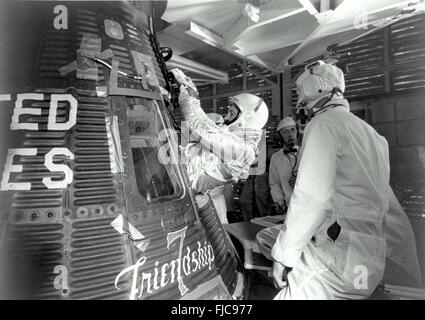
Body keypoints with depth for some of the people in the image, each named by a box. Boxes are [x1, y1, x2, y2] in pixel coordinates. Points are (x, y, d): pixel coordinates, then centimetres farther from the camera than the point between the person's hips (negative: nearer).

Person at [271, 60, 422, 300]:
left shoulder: (323, 124, -9)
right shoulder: (369, 131, 18)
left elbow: (311, 198, -21)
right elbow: (386, 201, 17)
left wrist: (284, 254, -13)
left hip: (339, 260, -9)